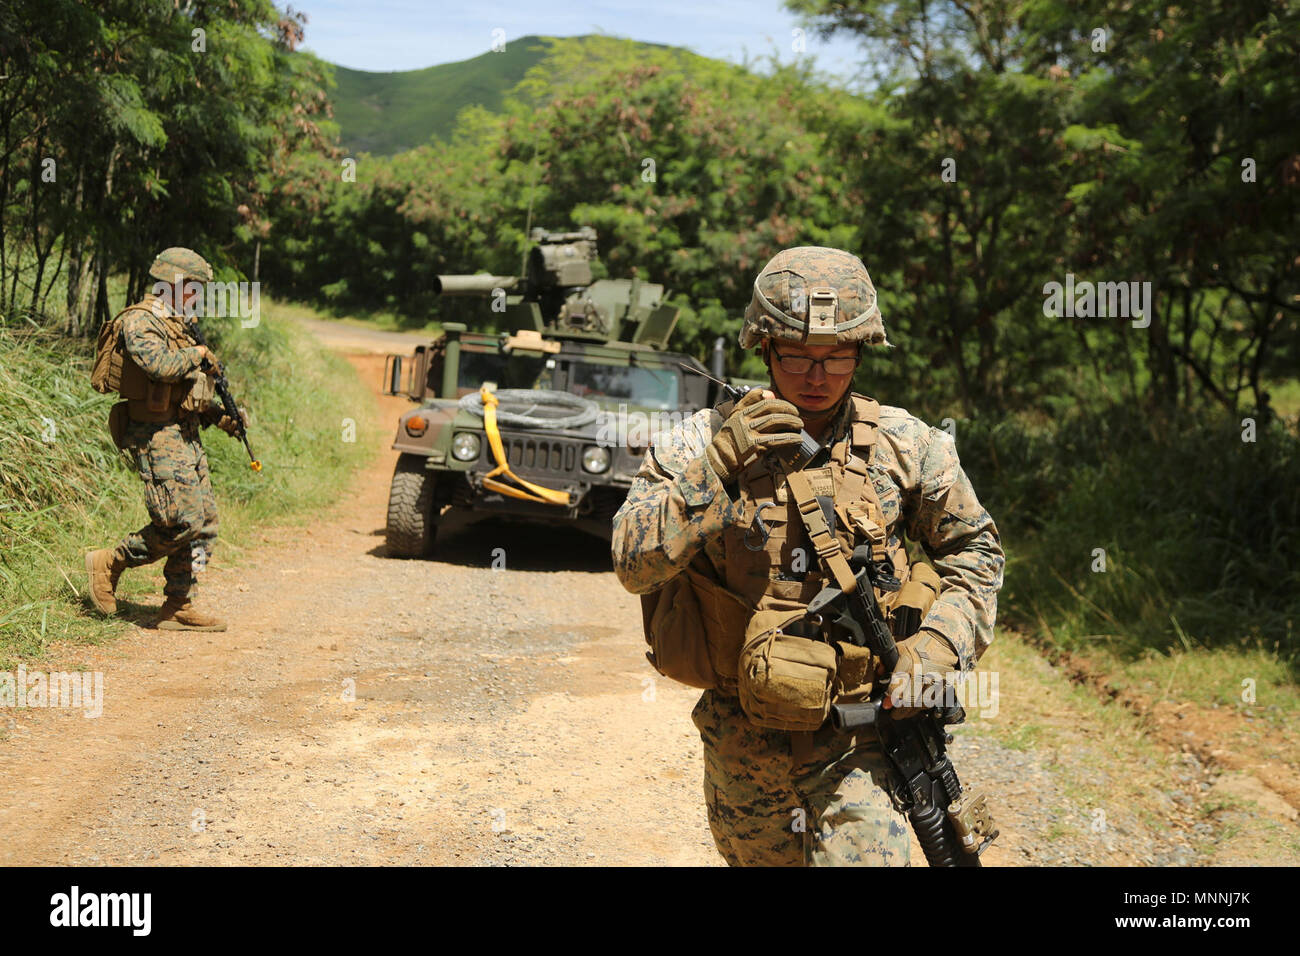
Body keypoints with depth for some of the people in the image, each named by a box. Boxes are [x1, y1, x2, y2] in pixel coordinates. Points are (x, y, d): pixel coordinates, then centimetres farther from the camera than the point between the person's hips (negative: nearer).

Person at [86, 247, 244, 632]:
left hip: (185, 434, 10)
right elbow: (160, 366, -30)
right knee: (183, 522, -15)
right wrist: (197, 353, -13)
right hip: (156, 436, -10)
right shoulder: (139, 322, -12)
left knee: (205, 521, 6)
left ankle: (179, 607, 11)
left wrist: (220, 416, 12)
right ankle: (109, 563, 4)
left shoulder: (175, 324, 19)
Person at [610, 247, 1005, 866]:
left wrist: (938, 644, -7)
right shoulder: (704, 442, -8)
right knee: (756, 856, 22)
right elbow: (635, 565, -17)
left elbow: (974, 552, 9)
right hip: (741, 738, 1)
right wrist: (717, 466, -27)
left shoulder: (905, 447, -4)